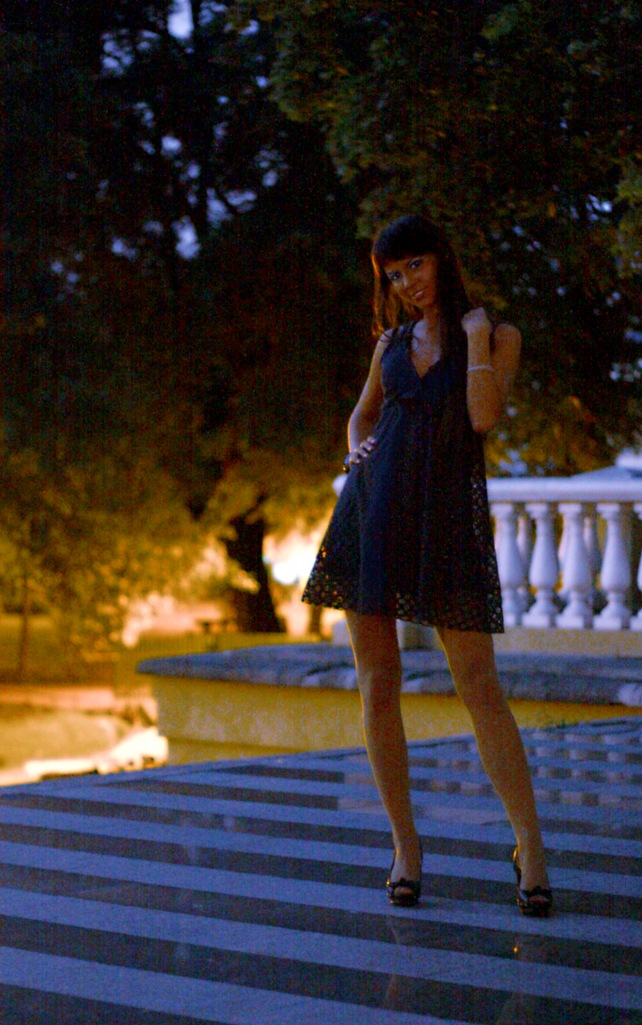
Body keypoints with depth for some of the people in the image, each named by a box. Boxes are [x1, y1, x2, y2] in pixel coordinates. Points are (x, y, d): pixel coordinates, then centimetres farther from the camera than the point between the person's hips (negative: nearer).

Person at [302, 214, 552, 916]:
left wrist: (476, 334, -9)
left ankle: (530, 845, -3)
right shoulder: (393, 341, 15)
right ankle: (405, 844, 10)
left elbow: (484, 417, -13)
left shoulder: (497, 336, 3)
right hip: (372, 514, 4)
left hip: (448, 522, -4)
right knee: (377, 685, 1)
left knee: (478, 686, -9)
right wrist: (357, 451, 6)